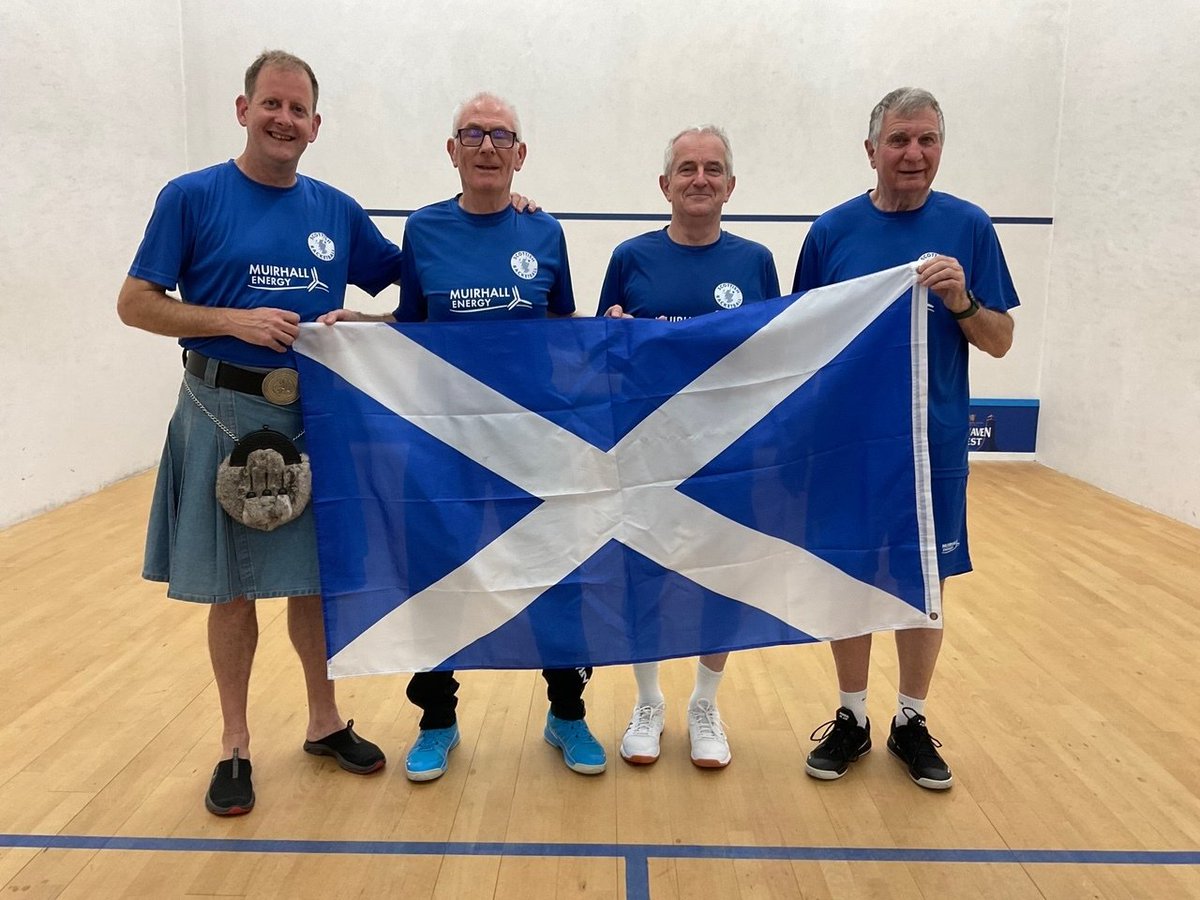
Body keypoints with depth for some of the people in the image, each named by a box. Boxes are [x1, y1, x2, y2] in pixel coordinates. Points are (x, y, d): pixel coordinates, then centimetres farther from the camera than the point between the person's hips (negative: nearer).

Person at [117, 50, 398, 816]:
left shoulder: (337, 210, 7)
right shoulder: (192, 197, -2)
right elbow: (135, 304, -4)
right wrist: (235, 322, -16)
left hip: (318, 415, 3)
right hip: (227, 414, -3)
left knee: (317, 577, 12)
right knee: (232, 589, 7)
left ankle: (325, 721, 30)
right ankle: (236, 744, 24)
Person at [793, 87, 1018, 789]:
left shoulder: (969, 227, -1)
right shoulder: (832, 231, 0)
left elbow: (1001, 342, 0)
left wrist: (960, 300, -19)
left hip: (934, 445, 0)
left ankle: (912, 722, 28)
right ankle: (852, 718, 26)